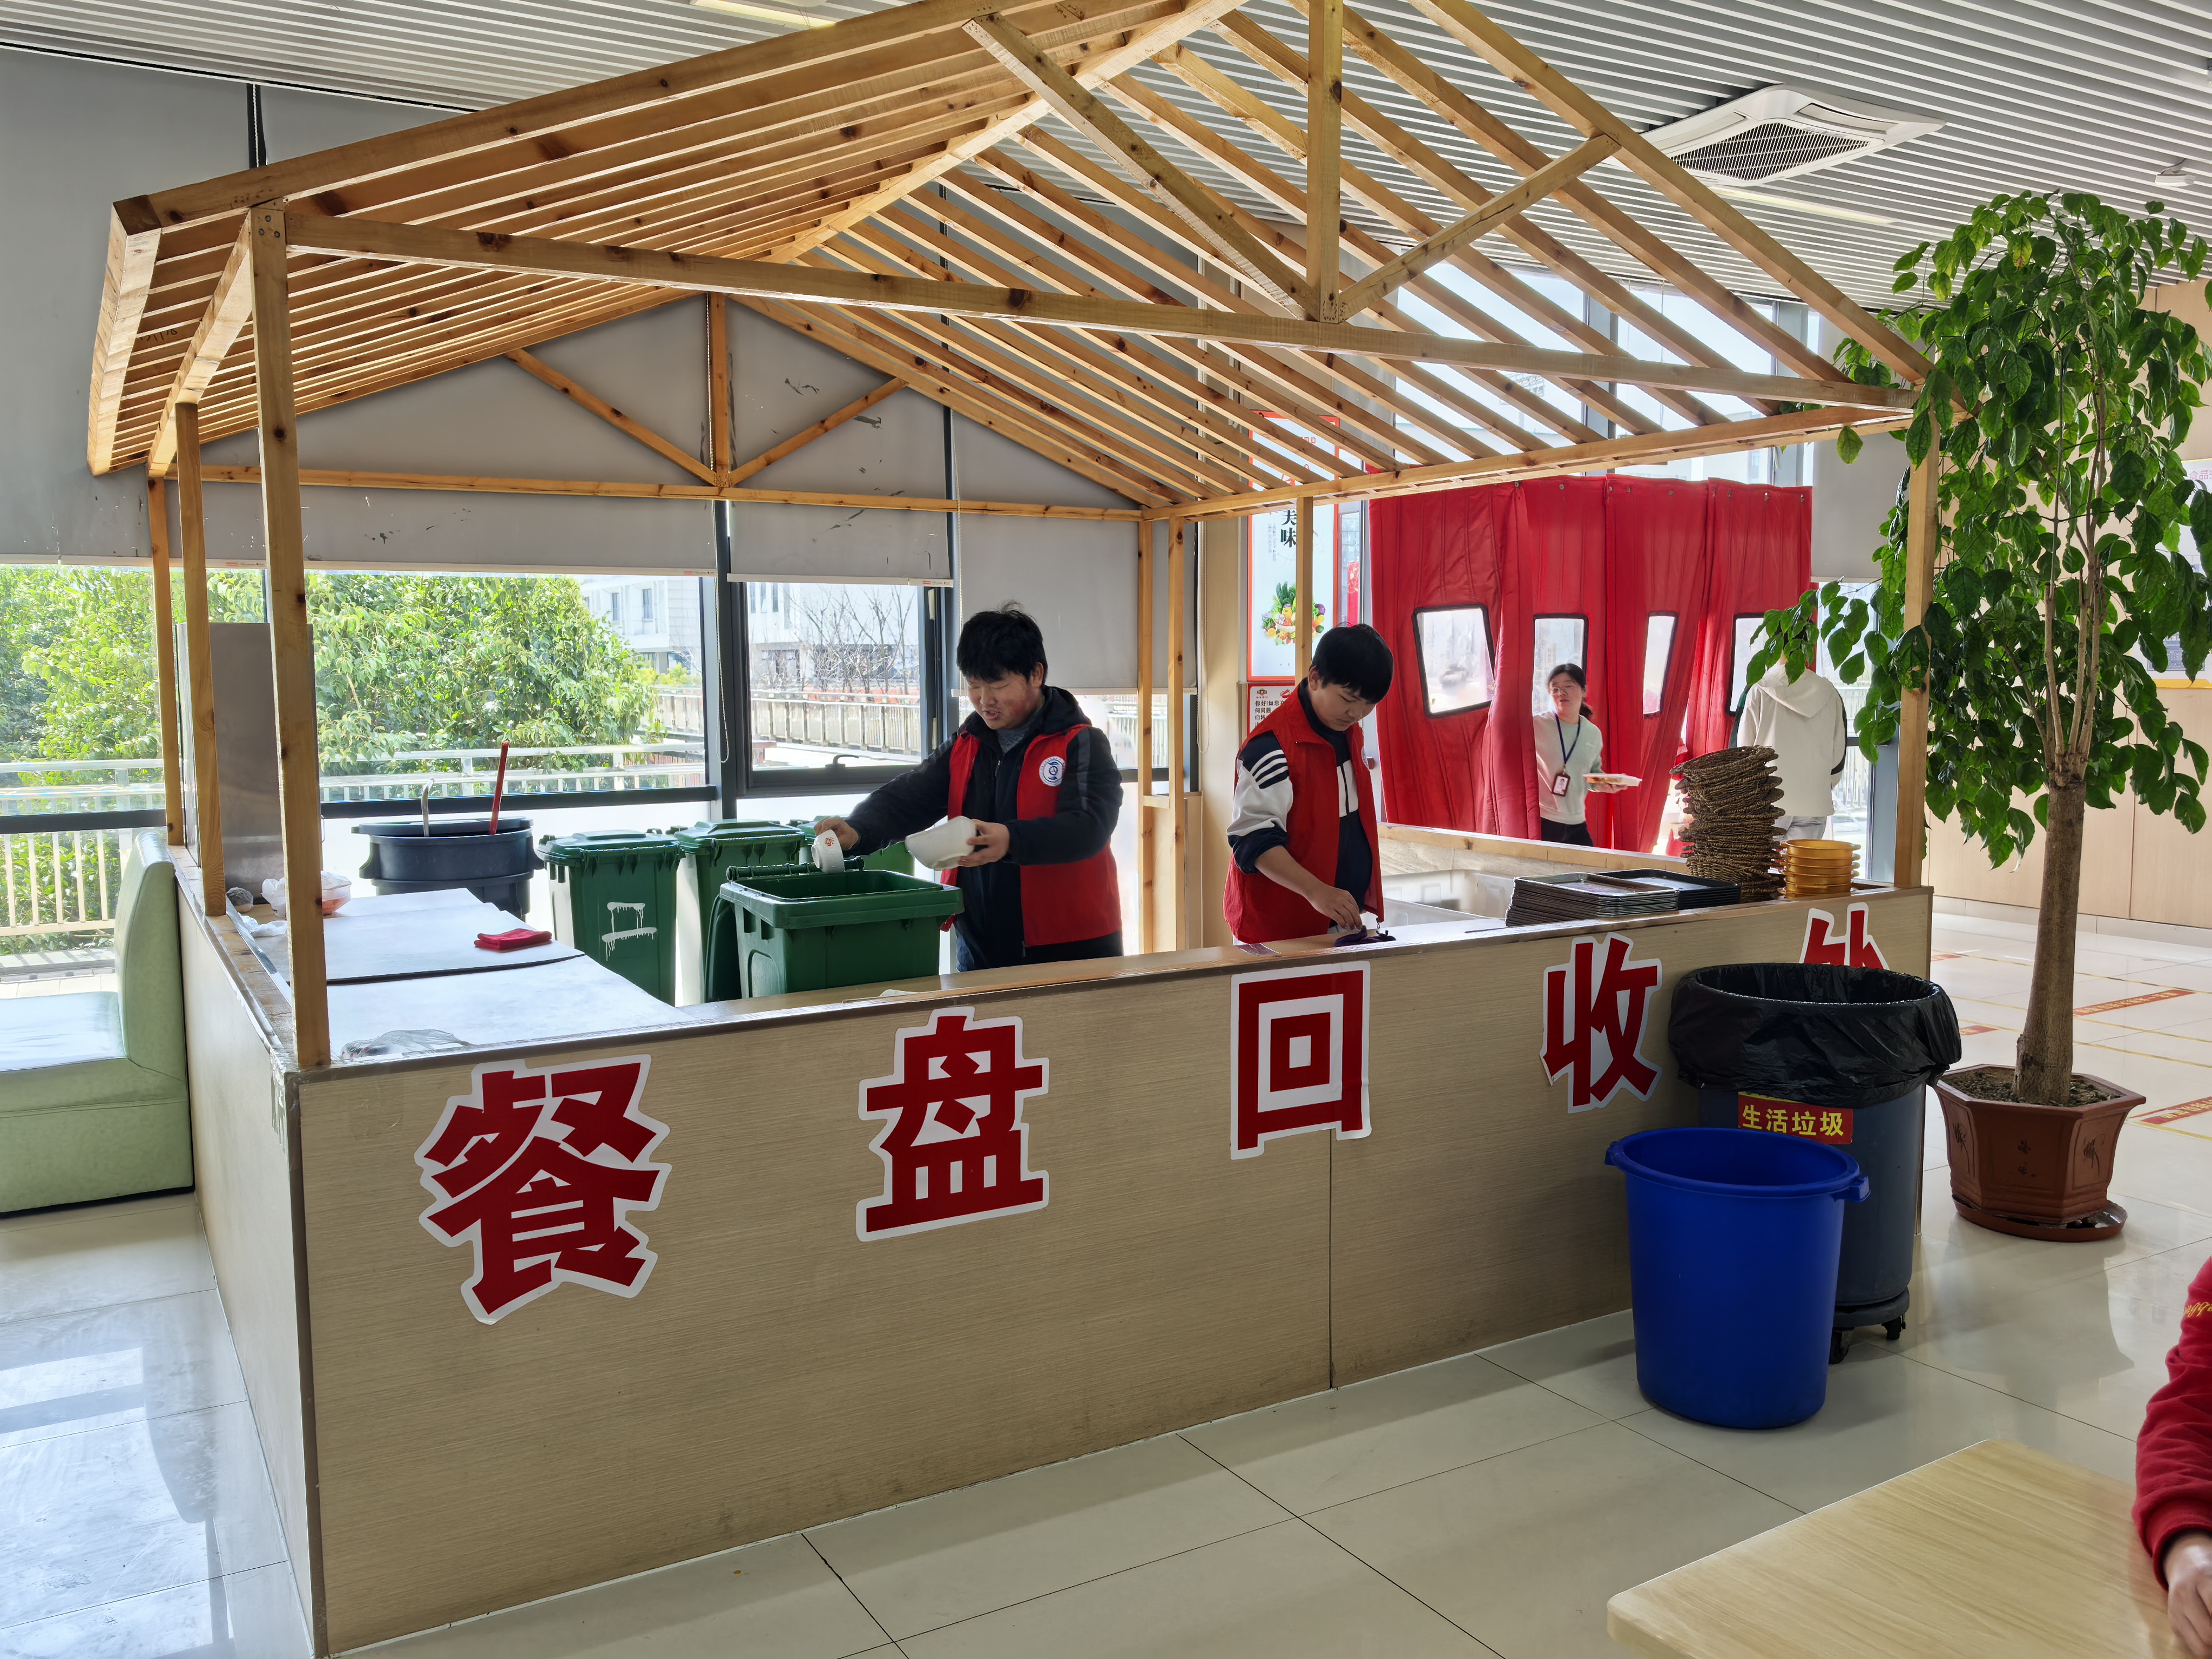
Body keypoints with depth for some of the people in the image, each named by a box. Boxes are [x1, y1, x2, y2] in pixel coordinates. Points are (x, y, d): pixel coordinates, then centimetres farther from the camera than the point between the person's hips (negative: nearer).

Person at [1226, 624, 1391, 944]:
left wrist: (1365, 906, 16)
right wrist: (1317, 892, -34)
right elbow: (1253, 839, -24)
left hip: (1347, 917, 7)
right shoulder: (1272, 747, -18)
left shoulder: (1350, 734, 9)